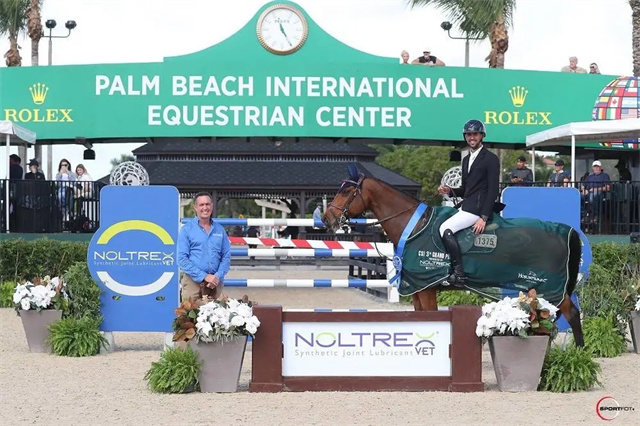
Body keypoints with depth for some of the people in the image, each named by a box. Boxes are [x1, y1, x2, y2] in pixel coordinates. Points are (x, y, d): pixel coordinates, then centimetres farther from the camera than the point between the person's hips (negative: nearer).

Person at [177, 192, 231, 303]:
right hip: (193, 282, -3)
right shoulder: (187, 229, 1)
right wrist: (204, 276, -13)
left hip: (215, 283, 3)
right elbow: (182, 259, -6)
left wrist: (218, 276, -8)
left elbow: (226, 256, 10)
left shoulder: (220, 229, 12)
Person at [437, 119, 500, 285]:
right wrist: (449, 191, 2)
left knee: (445, 228, -22)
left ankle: (459, 273, -23)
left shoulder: (491, 159, -6)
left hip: (478, 208, -9)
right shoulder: (466, 160, 20)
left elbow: (493, 190, -13)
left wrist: (484, 217, -21)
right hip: (466, 207, 9)